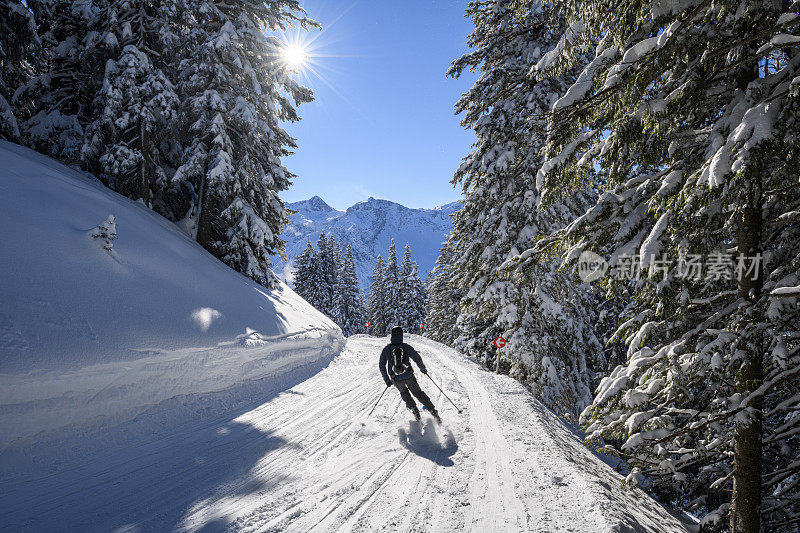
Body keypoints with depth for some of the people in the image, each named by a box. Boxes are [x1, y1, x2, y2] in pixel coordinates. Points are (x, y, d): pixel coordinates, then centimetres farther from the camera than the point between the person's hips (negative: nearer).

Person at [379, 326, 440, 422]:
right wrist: (422, 368, 13)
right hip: (408, 376, -1)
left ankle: (414, 409, 25)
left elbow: (381, 366, 0)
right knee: (418, 393, 15)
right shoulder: (406, 347, -8)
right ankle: (433, 411, 14)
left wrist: (386, 379, 9)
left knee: (404, 393, 30)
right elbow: (417, 358, -6)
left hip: (396, 379, 1)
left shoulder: (386, 349, -4)